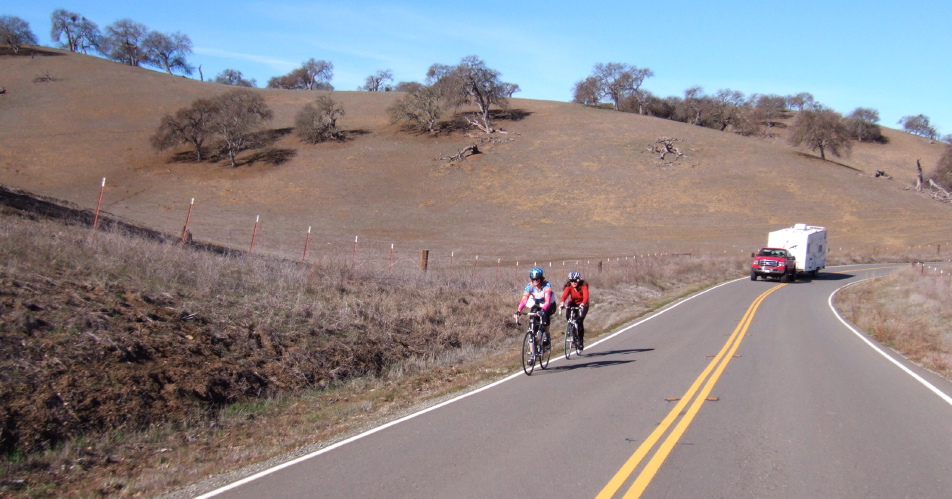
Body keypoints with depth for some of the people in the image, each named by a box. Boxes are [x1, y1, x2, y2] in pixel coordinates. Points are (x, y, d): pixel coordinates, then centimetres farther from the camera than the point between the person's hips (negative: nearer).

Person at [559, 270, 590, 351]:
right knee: (568, 315, -28)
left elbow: (586, 296, -38)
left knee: (579, 321, -20)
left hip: (582, 305, -2)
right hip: (573, 304, 2)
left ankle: (581, 341, -3)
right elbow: (564, 295, -34)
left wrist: (582, 304, -58)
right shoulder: (569, 287, -18)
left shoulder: (583, 286, -23)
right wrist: (561, 303, -54)